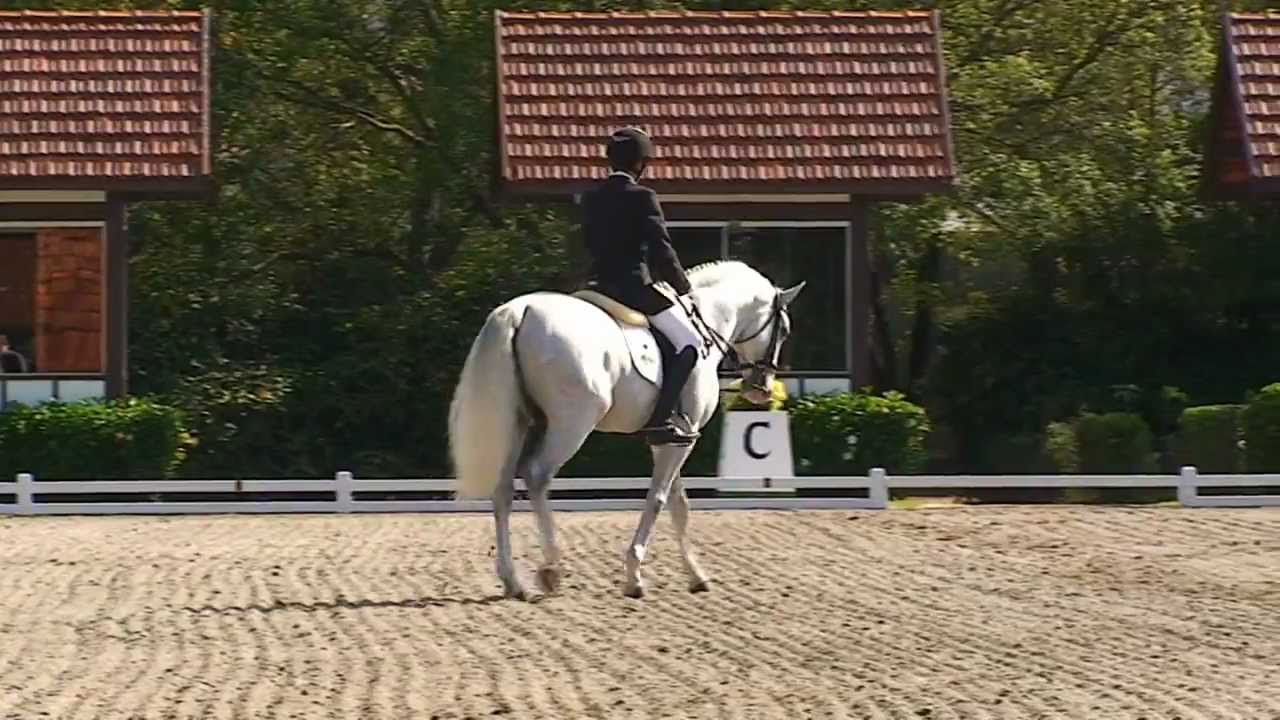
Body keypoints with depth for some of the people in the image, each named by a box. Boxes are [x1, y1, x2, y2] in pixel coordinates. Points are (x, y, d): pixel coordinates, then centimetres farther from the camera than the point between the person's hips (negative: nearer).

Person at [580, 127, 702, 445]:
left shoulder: (590, 198, 10)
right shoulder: (641, 197, -11)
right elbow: (661, 248, -12)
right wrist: (683, 287, 2)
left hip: (599, 284, 7)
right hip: (634, 285, -7)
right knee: (688, 342, -2)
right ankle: (660, 419, -14)